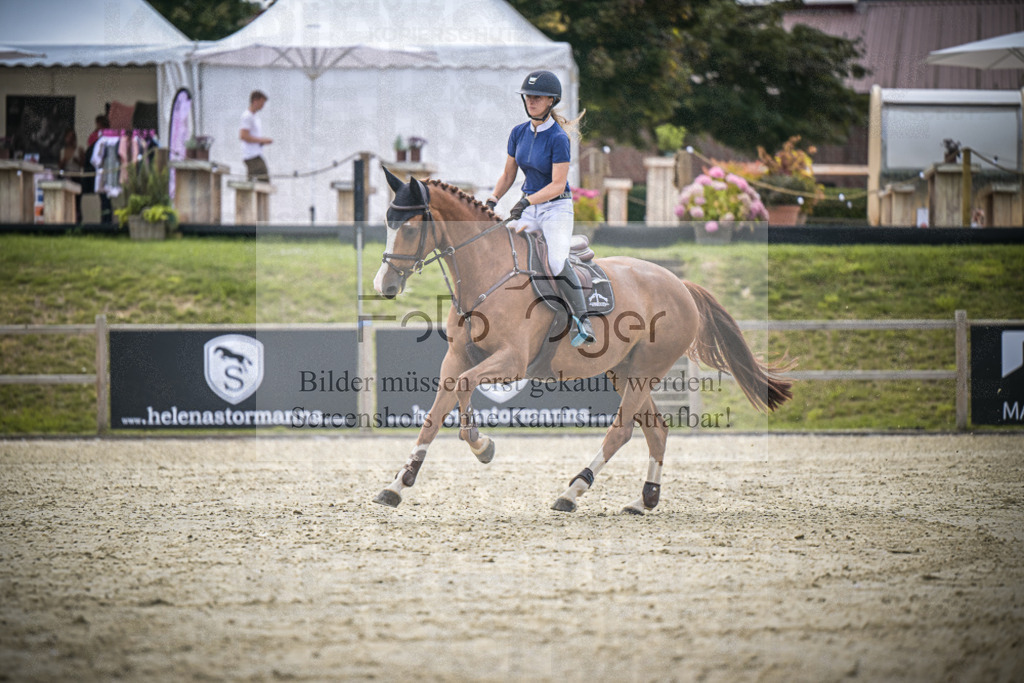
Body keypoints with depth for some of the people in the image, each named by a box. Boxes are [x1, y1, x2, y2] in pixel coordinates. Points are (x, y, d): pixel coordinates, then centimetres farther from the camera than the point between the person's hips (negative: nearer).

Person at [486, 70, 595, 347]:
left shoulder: (558, 138, -16)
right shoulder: (519, 133, 3)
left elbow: (558, 184, -19)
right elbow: (508, 175, 12)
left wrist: (527, 202, -29)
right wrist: (492, 200, -1)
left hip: (557, 208, -6)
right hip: (529, 207, 6)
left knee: (557, 261, -27)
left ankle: (582, 321, -21)